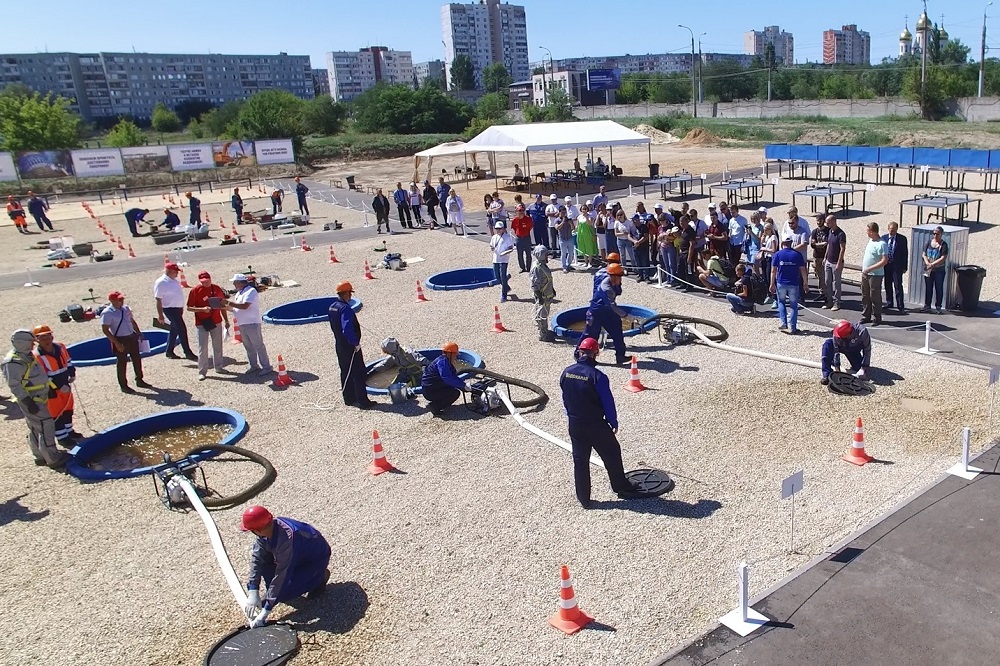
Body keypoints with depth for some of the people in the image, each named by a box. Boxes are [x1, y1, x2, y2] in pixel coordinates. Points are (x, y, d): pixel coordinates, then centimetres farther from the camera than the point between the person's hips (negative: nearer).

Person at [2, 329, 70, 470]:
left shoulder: (26, 356, 9)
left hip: (39, 398, 10)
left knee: (36, 429, 19)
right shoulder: (14, 362, -22)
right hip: (31, 401, -10)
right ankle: (53, 460, -3)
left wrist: (49, 387, 25)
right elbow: (14, 385, -23)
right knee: (46, 426, -9)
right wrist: (28, 401, -25)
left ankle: (40, 456, 30)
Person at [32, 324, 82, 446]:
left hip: (65, 386, 7)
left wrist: (72, 374, 3)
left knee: (68, 410, 21)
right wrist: (59, 387, -23)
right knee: (57, 414, 4)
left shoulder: (60, 347, -4)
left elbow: (68, 361, 15)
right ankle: (62, 437, 17)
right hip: (51, 391, -7)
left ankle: (69, 431, 39)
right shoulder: (36, 356, -23)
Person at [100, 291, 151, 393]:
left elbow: (132, 321, 19)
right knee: (122, 362, 3)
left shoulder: (126, 308, 7)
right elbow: (105, 330, -16)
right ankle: (123, 385, 15)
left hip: (132, 337, 7)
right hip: (120, 340, -7)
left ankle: (139, 380, 30)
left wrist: (139, 333, 12)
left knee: (137, 359, 15)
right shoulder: (107, 313, -15)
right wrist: (116, 343, -20)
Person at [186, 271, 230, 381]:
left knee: (218, 346, 14)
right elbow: (189, 308, -6)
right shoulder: (195, 291, -7)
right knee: (202, 348, -3)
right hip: (201, 323, -3)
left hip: (216, 322, 3)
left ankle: (218, 366, 28)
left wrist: (226, 321, 12)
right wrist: (202, 309, -23)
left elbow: (222, 305, 11)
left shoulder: (217, 289, 2)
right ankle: (202, 372, 1)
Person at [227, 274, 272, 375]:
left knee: (258, 346, -4)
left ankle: (266, 367, 2)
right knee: (248, 347, 15)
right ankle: (254, 366, 25)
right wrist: (227, 306, 2)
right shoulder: (239, 293, 16)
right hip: (242, 324, 10)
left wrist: (230, 303, -21)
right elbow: (236, 307, 19)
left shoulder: (251, 291, -15)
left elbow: (244, 306, -25)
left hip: (252, 323, -10)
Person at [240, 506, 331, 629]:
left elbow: (281, 576, -37)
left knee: (283, 592, -19)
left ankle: (319, 578, 1)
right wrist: (253, 591, -21)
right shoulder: (268, 528, -20)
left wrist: (265, 612, -33)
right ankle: (273, 592, 7)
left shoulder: (286, 540, -40)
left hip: (317, 558, -7)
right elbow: (256, 558, -14)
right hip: (299, 554, 7)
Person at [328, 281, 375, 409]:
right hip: (350, 346, -9)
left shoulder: (332, 307, 6)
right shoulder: (345, 309, -23)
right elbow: (347, 329, -31)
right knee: (358, 373, -2)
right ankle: (362, 401, 1)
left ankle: (349, 399, 25)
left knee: (346, 372, 17)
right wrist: (356, 343, -22)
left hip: (339, 345, 9)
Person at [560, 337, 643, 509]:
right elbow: (607, 401, -13)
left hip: (575, 425, 5)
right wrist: (613, 422, 0)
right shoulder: (597, 376, -20)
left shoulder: (567, 373, -4)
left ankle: (583, 499, 19)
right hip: (596, 425, -5)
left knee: (580, 460, 13)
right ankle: (622, 488, 29)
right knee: (612, 455, 15)